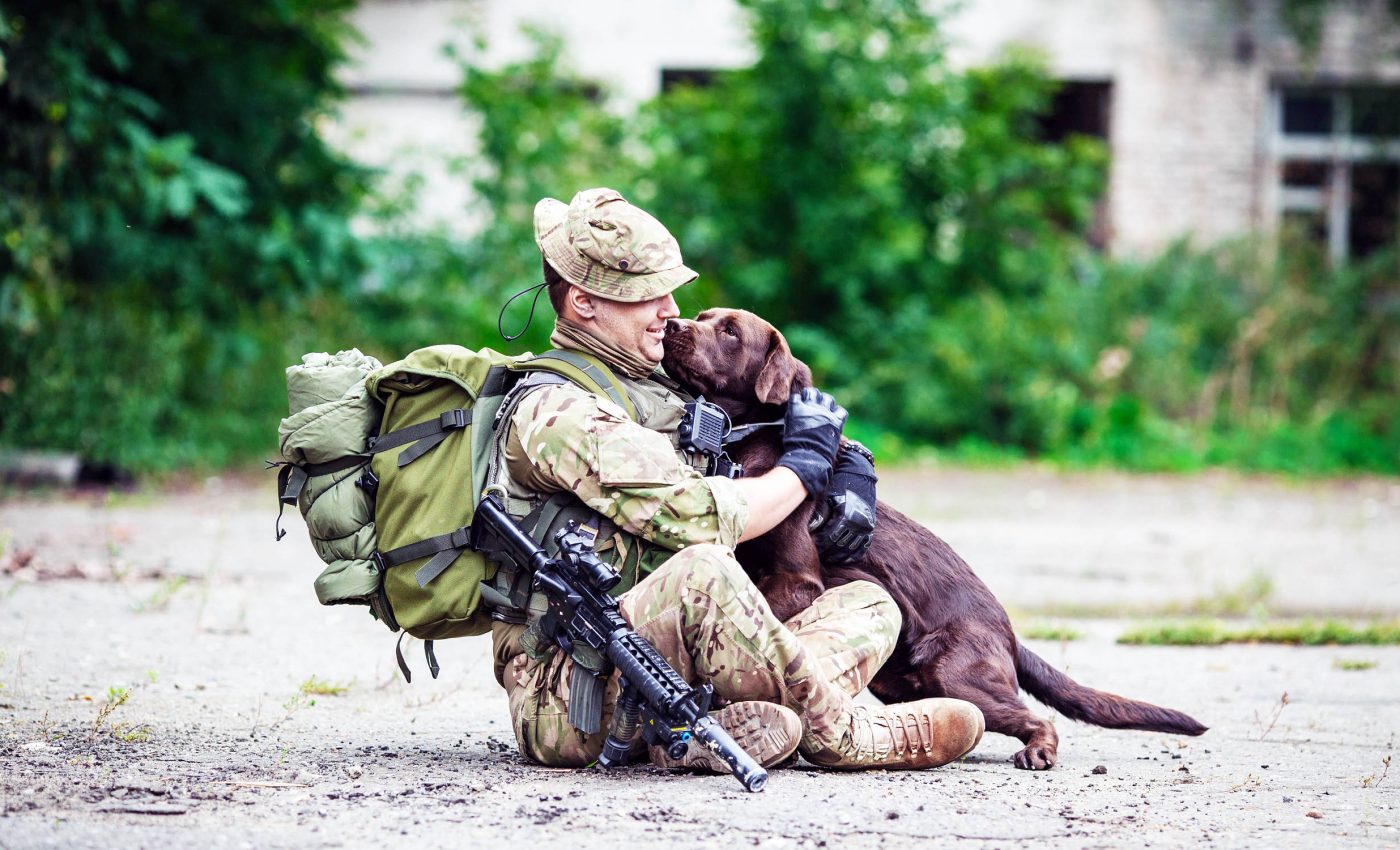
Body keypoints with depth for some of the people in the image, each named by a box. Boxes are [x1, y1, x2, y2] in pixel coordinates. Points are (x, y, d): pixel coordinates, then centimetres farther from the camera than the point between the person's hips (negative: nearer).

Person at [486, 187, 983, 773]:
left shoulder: (655, 390, 20)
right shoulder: (554, 411, -10)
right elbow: (699, 516, -20)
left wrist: (840, 456, 13)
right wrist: (806, 464, -3)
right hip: (568, 704, -10)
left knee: (869, 603, 2)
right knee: (703, 569, -37)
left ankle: (724, 729, -26)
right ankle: (839, 735, -18)